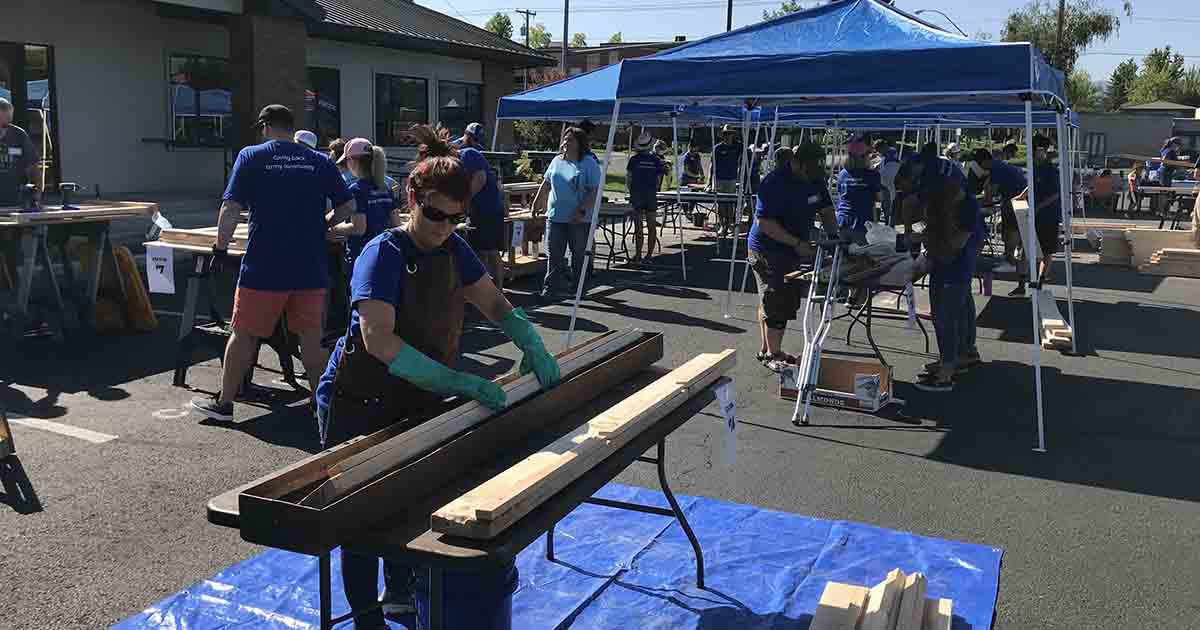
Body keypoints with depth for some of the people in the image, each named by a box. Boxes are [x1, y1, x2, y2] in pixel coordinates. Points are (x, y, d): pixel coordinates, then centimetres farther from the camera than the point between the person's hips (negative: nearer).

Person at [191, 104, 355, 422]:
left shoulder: (251, 156, -2)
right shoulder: (320, 162, 5)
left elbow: (231, 208, -8)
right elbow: (348, 207, 3)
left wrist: (221, 247, 2)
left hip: (263, 268, -2)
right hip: (311, 268, 2)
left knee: (244, 334, 10)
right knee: (311, 338, 10)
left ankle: (224, 403, 21)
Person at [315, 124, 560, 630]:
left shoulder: (453, 250, -1)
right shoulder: (384, 254, -23)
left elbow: (496, 304, 7)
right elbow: (379, 340, -34)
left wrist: (533, 346, -13)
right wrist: (459, 383, -39)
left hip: (416, 399, 7)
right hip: (359, 404, -6)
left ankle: (400, 589, 40)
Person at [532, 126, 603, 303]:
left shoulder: (589, 163, -6)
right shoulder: (557, 161, 10)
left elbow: (595, 191, -12)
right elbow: (546, 184, 20)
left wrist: (582, 211, -19)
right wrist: (536, 203, 18)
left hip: (579, 220, -4)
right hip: (555, 216, 4)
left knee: (579, 255, 9)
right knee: (554, 255, 3)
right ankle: (549, 288, 6)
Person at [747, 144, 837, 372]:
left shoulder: (815, 180, 2)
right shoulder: (774, 183, -23)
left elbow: (826, 210, 13)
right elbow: (764, 223, -26)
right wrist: (798, 243, -27)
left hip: (792, 251, 9)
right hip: (768, 252, -9)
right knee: (777, 304, -7)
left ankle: (767, 349, 28)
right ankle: (772, 355, 4)